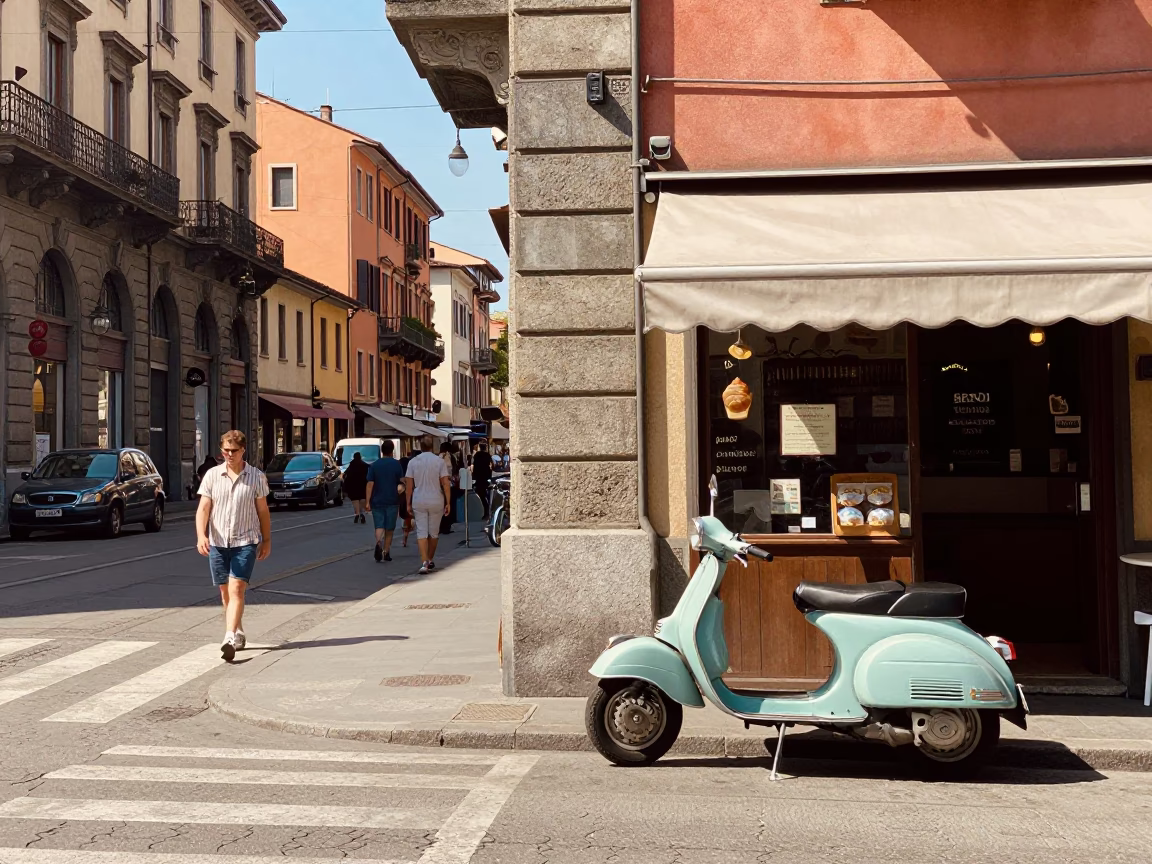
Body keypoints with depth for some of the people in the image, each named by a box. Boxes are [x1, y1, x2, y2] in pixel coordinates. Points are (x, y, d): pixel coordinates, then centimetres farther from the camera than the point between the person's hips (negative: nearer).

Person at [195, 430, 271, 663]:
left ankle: (229, 638, -21)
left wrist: (267, 541, 10)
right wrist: (201, 535, -15)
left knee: (236, 590, -14)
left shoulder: (256, 477, 1)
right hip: (217, 542, 3)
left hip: (245, 542, -3)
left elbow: (263, 511, 8)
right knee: (225, 592, 12)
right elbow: (203, 508, 0)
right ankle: (238, 633, 29)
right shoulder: (212, 475, 3)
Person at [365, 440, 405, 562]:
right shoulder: (396, 465, -2)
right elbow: (402, 482, -1)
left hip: (377, 501, 0)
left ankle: (378, 543, -26)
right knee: (389, 528, 10)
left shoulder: (374, 465, -1)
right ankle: (386, 552, 11)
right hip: (392, 501, 0)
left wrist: (368, 502, -5)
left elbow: (370, 484, -5)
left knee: (379, 526, 2)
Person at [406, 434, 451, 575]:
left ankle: (424, 562, -15)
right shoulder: (440, 461, -5)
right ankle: (430, 560, 27)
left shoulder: (413, 462, -1)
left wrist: (408, 503, 8)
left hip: (419, 501, 0)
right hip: (436, 501, 0)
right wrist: (448, 503, -3)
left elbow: (409, 485, 0)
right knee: (434, 532, 15)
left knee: (421, 532, 0)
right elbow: (446, 483, -8)